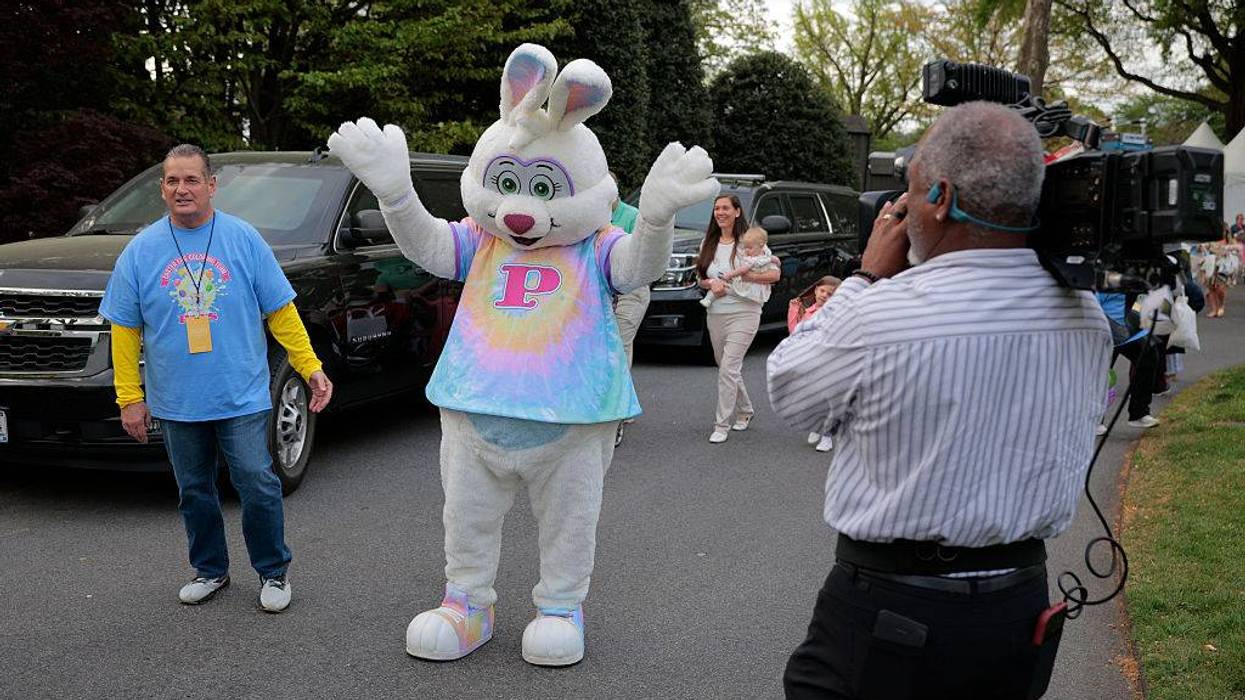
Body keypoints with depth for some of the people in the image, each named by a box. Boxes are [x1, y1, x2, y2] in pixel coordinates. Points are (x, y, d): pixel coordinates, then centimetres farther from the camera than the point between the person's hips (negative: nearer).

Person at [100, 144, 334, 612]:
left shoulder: (244, 239, -2)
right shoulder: (141, 250, 2)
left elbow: (280, 310, 1)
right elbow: (125, 329, 4)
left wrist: (311, 367, -4)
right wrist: (130, 396, 1)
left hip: (242, 397, -2)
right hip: (177, 403, 2)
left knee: (258, 486, -5)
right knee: (195, 492, 13)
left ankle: (273, 572, 14)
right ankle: (210, 570, 31)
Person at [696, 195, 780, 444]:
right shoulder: (709, 243, 10)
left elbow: (775, 274, -9)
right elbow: (700, 279, 14)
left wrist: (746, 276, -20)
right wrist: (712, 284, -8)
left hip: (743, 313, -6)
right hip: (715, 314, 6)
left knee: (728, 368, -13)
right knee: (727, 367, 16)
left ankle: (722, 425, -7)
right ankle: (745, 411, 37)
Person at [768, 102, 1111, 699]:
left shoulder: (882, 316, -22)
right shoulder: (1087, 318, -4)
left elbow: (787, 391, -4)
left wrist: (868, 277, 2)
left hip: (887, 609, -6)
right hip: (1023, 605, 6)